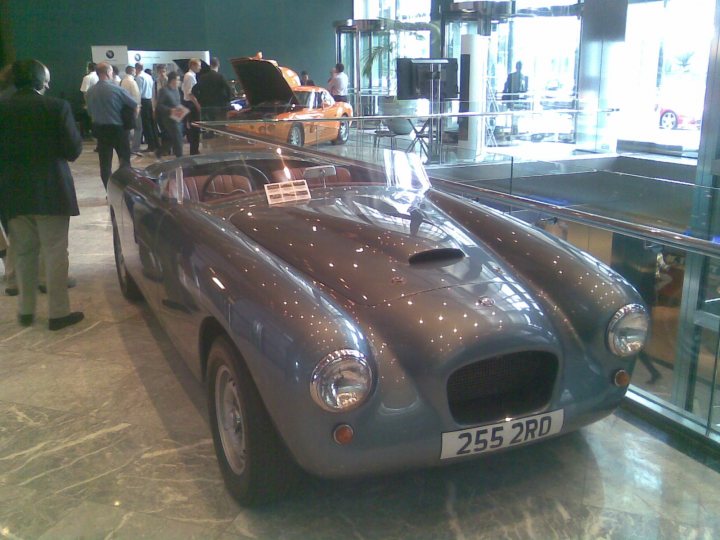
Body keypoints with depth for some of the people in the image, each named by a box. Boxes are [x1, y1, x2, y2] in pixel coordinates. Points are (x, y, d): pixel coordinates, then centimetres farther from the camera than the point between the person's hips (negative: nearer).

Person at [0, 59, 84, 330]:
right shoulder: (57, 107, -10)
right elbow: (73, 150, -11)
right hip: (51, 191, -4)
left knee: (24, 253, 17)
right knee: (55, 252, 4)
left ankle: (25, 310, 24)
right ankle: (58, 312, 7)